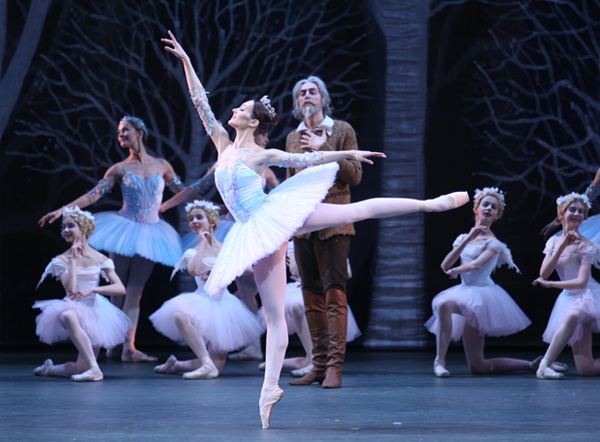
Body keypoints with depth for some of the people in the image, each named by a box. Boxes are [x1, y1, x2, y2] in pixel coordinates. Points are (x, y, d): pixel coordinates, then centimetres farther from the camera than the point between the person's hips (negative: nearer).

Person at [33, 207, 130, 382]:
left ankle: (49, 369, 24)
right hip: (74, 309, -1)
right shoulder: (62, 260, 1)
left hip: (94, 312, 2)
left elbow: (120, 289, -6)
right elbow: (71, 288, -14)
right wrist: (74, 259, -9)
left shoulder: (99, 259, 3)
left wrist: (92, 290, -18)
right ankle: (94, 369, -42)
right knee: (67, 316, -44)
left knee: (80, 370, -7)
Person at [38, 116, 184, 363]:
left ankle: (128, 347, -13)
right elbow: (93, 195, 0)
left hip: (149, 233, 1)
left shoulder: (162, 166, 6)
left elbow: (183, 192, 14)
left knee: (135, 291, -6)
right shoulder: (120, 169, 3)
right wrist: (61, 210, -8)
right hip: (124, 229, -1)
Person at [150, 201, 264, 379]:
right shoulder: (191, 253, 4)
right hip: (203, 302, -1)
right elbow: (194, 270, -18)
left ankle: (177, 365, 16)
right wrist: (203, 243, -7)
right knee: (180, 315, -41)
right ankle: (206, 363, -36)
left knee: (216, 365, -10)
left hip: (223, 303, 1)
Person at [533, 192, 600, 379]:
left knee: (572, 317, -42)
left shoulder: (585, 246, -10)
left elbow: (581, 282, -18)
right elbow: (543, 274, -4)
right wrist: (562, 247, -11)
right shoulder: (553, 241, 7)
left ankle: (545, 364, -36)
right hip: (568, 298, 5)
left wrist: (550, 284, -13)